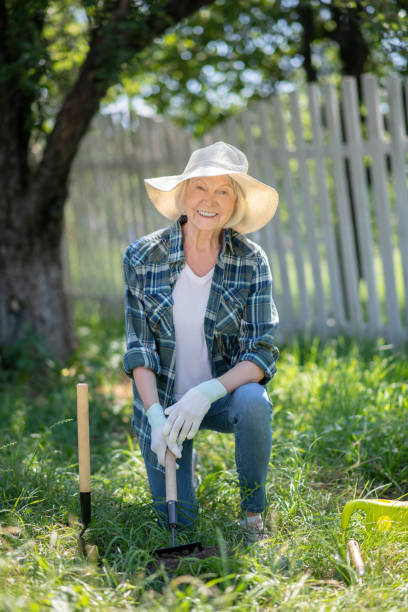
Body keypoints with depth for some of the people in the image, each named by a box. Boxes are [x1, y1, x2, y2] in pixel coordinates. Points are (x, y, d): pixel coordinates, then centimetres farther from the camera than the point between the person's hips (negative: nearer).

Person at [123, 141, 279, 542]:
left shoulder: (251, 262, -12)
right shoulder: (143, 257, -12)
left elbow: (262, 354, -15)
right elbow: (139, 350, -9)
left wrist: (208, 393, -32)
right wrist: (156, 416, -23)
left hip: (225, 392, 0)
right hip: (163, 400, 1)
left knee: (253, 402, -35)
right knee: (177, 518, -3)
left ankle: (252, 513, -11)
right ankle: (184, 459, 33)